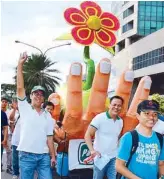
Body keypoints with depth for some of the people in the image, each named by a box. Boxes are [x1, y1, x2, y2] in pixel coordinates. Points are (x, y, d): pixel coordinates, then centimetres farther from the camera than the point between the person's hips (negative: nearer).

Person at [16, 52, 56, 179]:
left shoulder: (48, 116, 11)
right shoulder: (25, 109, 2)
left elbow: (49, 137, 11)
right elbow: (20, 88, -8)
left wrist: (53, 156, 5)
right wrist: (20, 64, -12)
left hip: (44, 156, 3)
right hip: (27, 155, -2)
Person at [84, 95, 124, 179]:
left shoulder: (120, 121, 5)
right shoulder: (99, 118, -11)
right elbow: (87, 135, -13)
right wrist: (92, 150, -26)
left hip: (114, 157, 4)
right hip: (100, 157, -4)